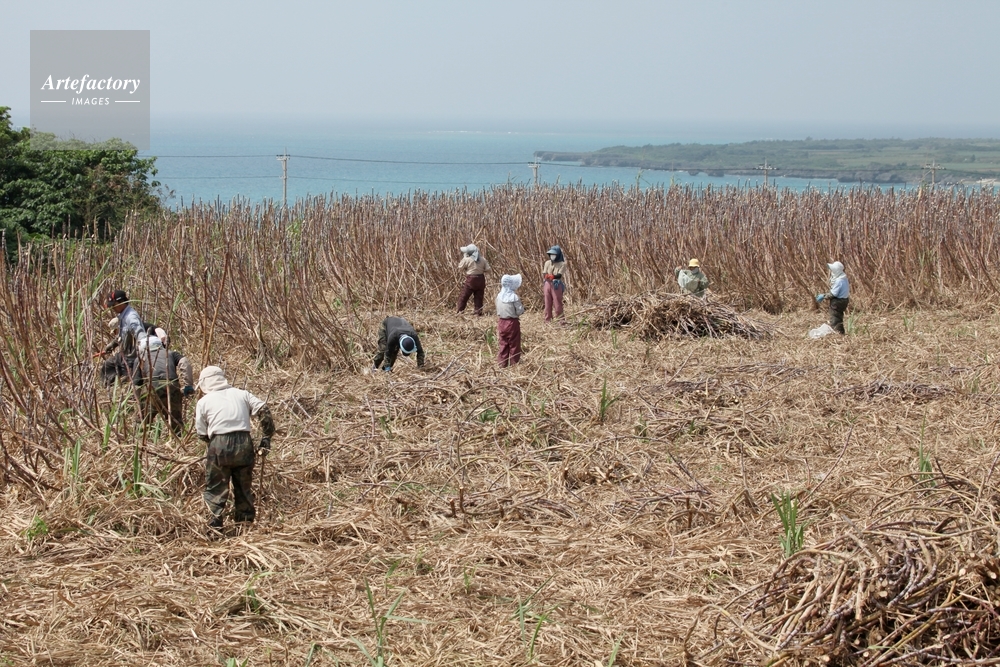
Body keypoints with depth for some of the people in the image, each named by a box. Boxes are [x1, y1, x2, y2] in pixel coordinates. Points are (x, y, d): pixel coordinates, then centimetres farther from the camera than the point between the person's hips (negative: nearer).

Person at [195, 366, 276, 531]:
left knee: (215, 489, 5)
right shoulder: (242, 394, 13)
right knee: (244, 488, 15)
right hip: (244, 444, 3)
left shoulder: (203, 402, 7)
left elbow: (202, 433, 6)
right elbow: (264, 411, 2)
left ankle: (214, 528, -3)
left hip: (219, 445, -3)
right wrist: (267, 438, 4)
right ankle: (246, 523, 20)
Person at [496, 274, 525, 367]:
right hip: (512, 322, -5)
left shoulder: (499, 296, 1)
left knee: (503, 344, 13)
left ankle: (502, 364, 16)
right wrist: (522, 306, 4)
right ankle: (514, 364, 9)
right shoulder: (514, 297, -17)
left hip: (502, 322, 5)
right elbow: (519, 311, -14)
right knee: (514, 345, 6)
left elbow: (498, 311, 9)